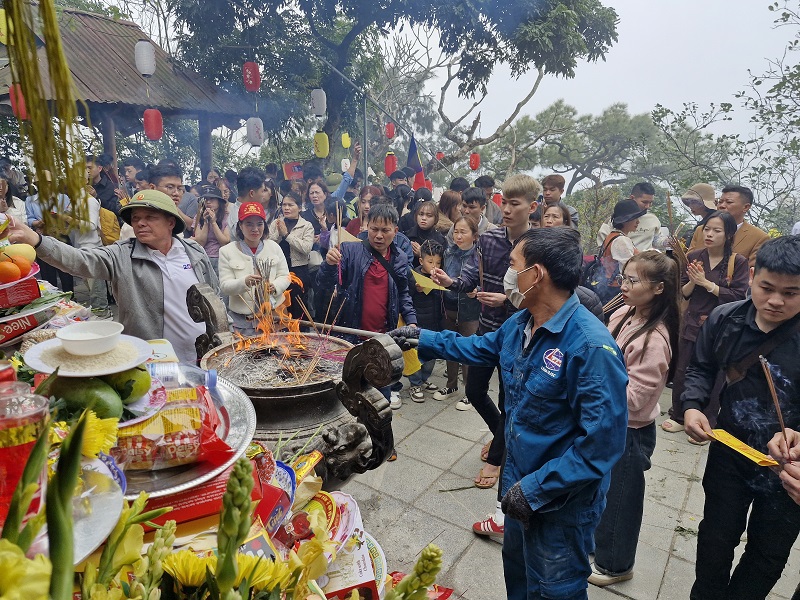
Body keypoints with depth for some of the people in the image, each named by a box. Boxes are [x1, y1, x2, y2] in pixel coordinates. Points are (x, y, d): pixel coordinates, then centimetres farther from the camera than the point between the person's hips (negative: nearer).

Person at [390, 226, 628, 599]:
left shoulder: (592, 347, -32)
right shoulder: (519, 324, -5)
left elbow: (602, 443, -30)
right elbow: (479, 347, 16)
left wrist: (536, 489, -26)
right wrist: (420, 338, 15)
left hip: (563, 502, -7)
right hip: (520, 484, 8)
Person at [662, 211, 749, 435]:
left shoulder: (738, 262, -6)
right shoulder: (693, 257, 1)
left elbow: (738, 297, -14)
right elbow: (683, 293, 3)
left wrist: (706, 283, -18)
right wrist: (692, 281, -16)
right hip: (691, 324, 3)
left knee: (713, 379, 7)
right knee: (682, 373, 10)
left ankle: (706, 423, 25)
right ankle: (679, 416, 29)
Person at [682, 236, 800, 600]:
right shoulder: (724, 319, -12)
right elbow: (701, 368, 3)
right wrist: (692, 405, -14)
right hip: (730, 450, 2)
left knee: (768, 553, 20)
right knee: (716, 537, 19)